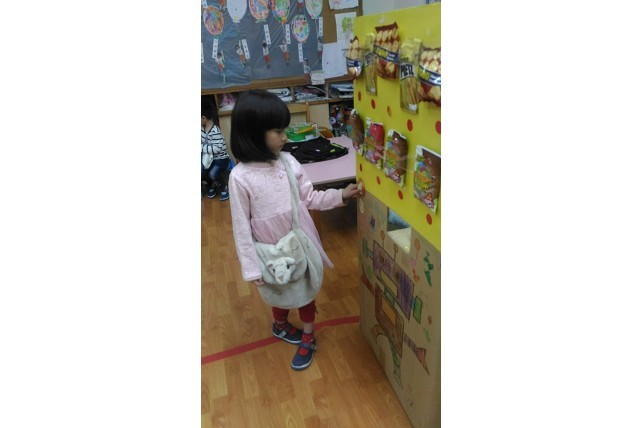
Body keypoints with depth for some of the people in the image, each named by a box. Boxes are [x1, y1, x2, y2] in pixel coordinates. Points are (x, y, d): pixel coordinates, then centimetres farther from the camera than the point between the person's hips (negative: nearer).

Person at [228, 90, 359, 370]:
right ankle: (280, 326, 53)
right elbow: (241, 226, -15)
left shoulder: (288, 162, -10)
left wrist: (341, 195, -11)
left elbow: (310, 198, 1)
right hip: (272, 249, -3)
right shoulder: (240, 176, -22)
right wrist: (251, 268, -12)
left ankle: (308, 337, 42)